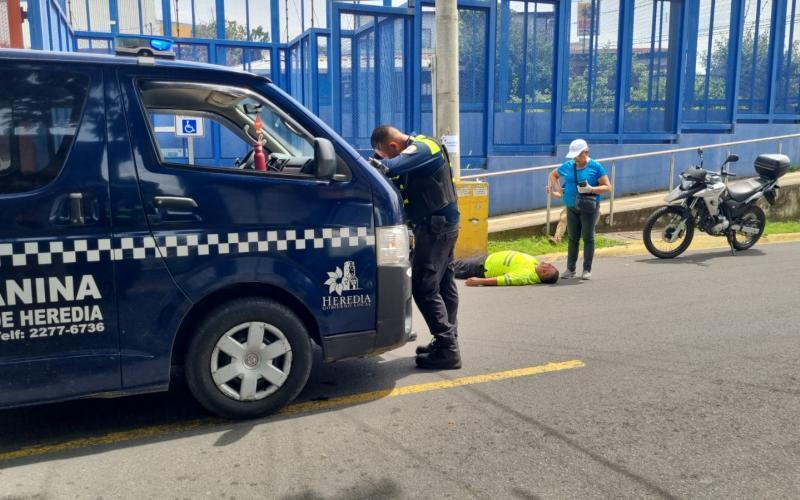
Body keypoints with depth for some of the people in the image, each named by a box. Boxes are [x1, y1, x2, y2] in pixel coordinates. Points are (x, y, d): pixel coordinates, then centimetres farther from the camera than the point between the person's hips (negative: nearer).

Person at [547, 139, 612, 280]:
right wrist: (558, 189, 7)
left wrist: (591, 189, -22)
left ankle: (587, 270, 8)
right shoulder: (568, 166, 7)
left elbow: (608, 187, -6)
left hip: (589, 207, -4)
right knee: (572, 238, 8)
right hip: (571, 207, 4)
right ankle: (570, 269, 15)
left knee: (588, 238, 0)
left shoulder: (596, 167, -5)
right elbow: (553, 175, 24)